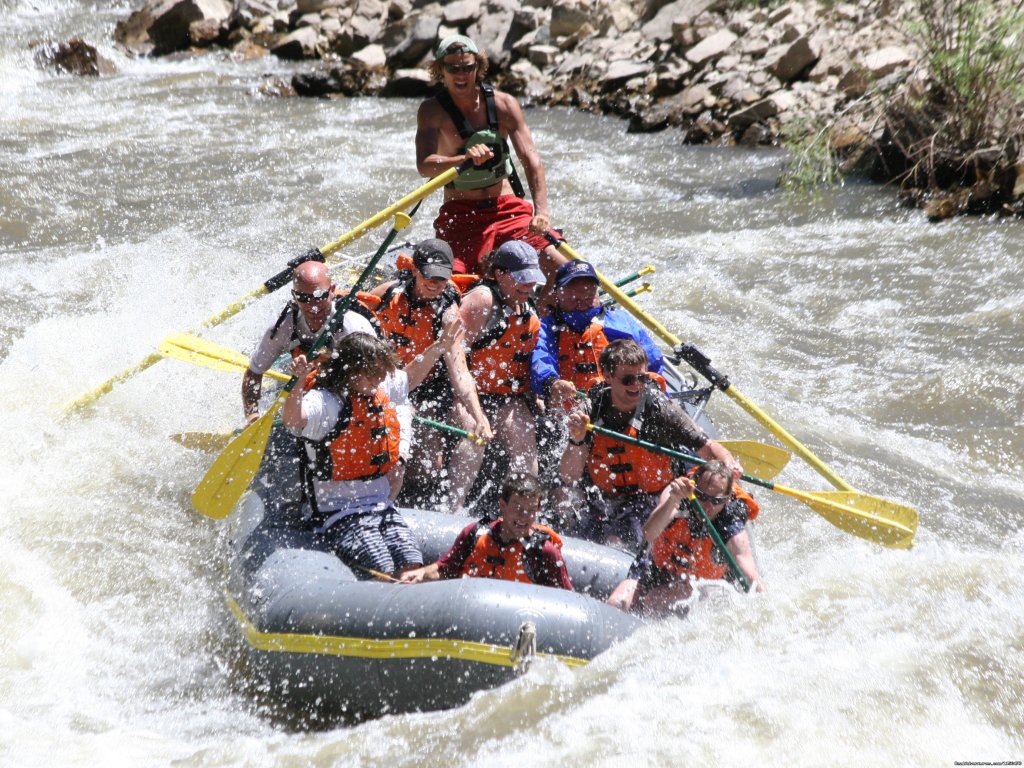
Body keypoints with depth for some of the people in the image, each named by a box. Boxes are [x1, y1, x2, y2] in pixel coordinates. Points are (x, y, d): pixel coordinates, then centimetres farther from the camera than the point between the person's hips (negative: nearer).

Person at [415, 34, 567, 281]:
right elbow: (424, 165, -21)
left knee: (560, 266, -15)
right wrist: (465, 158, -41)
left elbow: (530, 158, -11)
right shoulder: (432, 111, -7)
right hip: (460, 215, -1)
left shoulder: (504, 105, -2)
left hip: (507, 208, 2)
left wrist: (541, 210, -26)